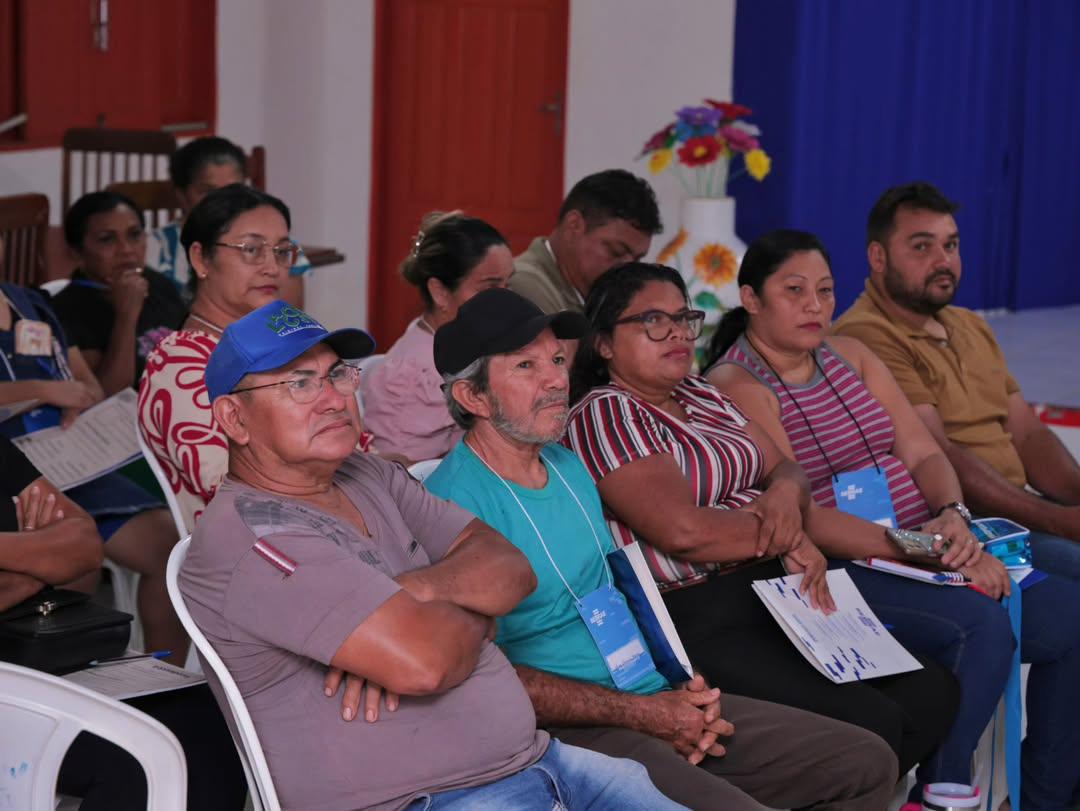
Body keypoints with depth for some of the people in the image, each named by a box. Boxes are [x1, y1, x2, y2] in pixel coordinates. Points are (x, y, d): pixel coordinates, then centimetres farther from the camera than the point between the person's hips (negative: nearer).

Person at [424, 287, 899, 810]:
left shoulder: (569, 466, 14)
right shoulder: (455, 502, -14)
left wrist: (684, 697, 4)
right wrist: (643, 714, -15)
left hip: (656, 702, 9)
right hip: (573, 733, -9)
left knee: (868, 763, 4)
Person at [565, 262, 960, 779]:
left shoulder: (701, 396, 18)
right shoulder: (603, 415, -9)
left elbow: (787, 472, 18)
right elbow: (683, 529, -21)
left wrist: (786, 495, -7)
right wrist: (785, 539, -8)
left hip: (781, 591, 9)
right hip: (700, 619, -9)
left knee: (932, 691, -3)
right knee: (871, 723, -21)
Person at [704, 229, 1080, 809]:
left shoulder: (849, 355, 17)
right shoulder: (736, 386, -7)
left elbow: (923, 453, 12)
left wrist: (952, 517, -11)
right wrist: (917, 550, -22)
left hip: (927, 549, 8)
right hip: (840, 574, -8)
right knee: (980, 624, -30)